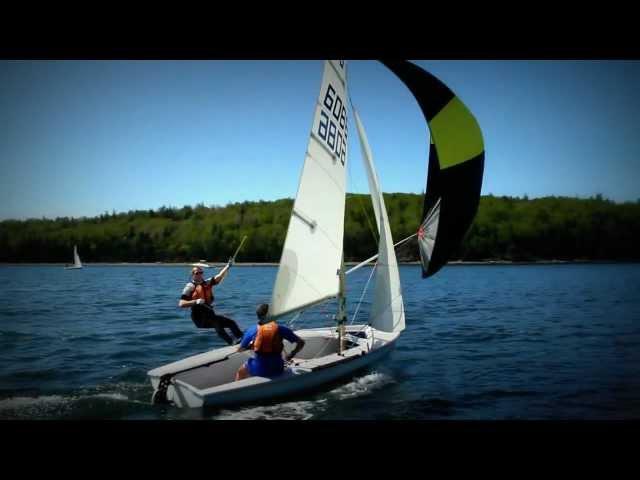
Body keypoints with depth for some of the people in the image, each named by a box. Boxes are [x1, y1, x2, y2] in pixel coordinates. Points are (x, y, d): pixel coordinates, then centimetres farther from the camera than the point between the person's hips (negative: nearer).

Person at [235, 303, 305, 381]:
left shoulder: (252, 330, -3)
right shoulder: (280, 328, -2)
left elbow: (240, 349, 10)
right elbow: (301, 342, 1)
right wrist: (292, 355, 15)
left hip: (259, 369, -1)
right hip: (277, 370, 1)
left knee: (241, 371, 30)